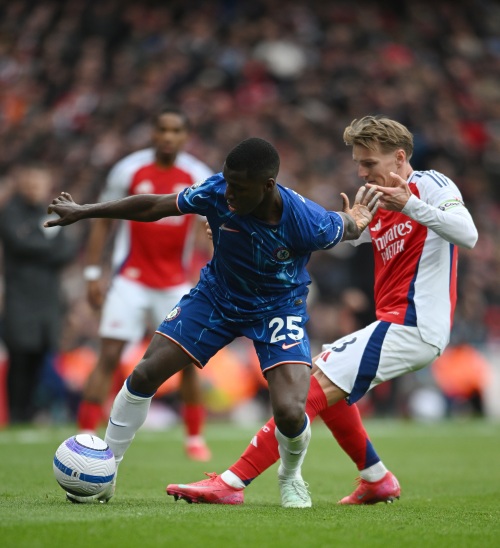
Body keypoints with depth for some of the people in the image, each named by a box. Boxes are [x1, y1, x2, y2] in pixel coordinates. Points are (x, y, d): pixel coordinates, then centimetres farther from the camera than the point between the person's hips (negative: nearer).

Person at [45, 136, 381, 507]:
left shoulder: (309, 222, -33)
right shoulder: (217, 192, -26)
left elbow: (345, 228, -4)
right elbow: (154, 207, -10)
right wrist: (84, 212, -4)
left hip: (279, 307, -3)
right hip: (217, 296, 3)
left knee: (290, 413, -21)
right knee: (144, 375, -4)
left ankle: (291, 477, 16)